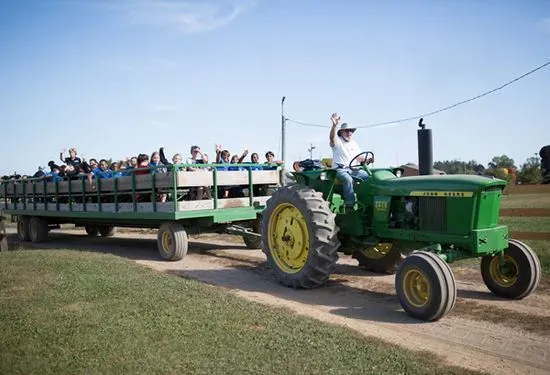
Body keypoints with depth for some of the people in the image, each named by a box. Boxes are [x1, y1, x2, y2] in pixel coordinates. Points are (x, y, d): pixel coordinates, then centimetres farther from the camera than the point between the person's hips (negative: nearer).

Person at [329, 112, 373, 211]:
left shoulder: (354, 143, 20)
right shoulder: (337, 141, -1)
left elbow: (359, 158, 19)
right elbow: (332, 137, -26)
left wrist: (367, 160, -4)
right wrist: (334, 125, -45)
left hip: (352, 169, 6)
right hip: (340, 169, -6)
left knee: (369, 176, -14)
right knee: (348, 179, -36)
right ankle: (349, 205, -34)